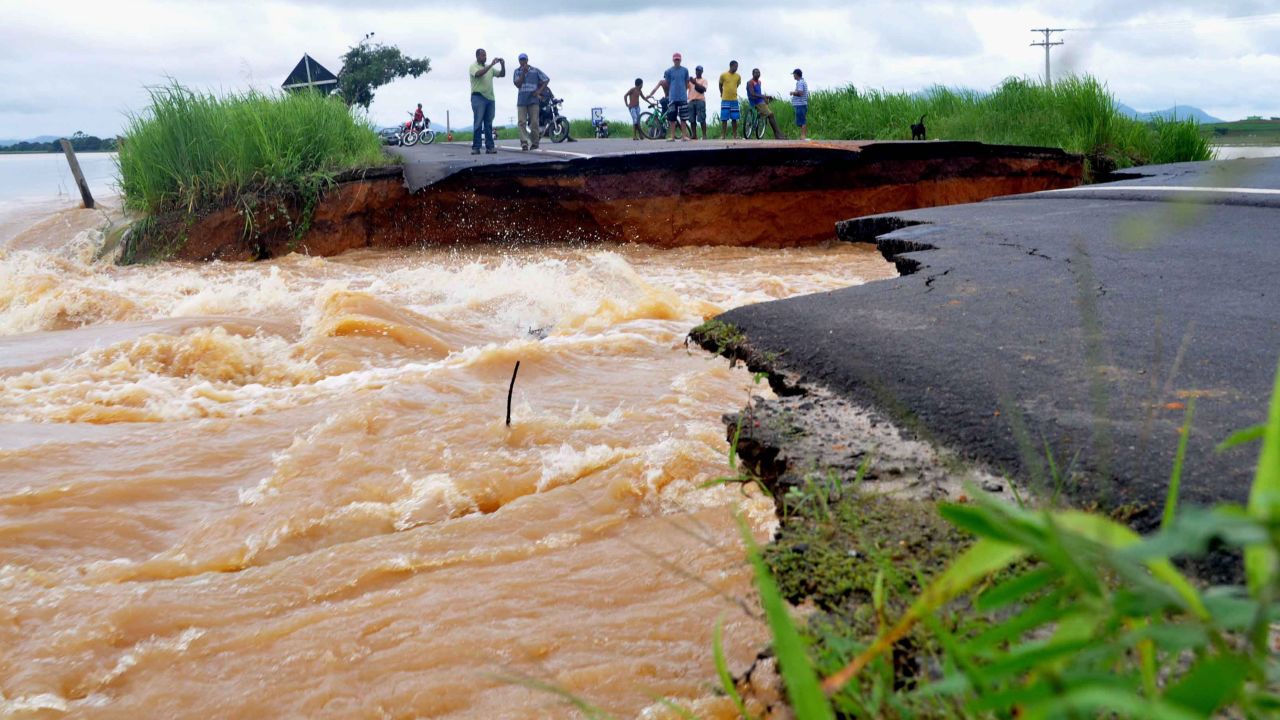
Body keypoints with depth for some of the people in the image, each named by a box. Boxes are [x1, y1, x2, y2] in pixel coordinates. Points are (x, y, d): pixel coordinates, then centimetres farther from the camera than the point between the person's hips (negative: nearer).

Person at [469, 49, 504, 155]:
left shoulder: (489, 68, 17)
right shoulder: (473, 66, -1)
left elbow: (502, 74, 15)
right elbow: (478, 73, -22)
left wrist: (503, 65, -4)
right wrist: (491, 64, -25)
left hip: (490, 98, 6)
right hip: (478, 97, -6)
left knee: (489, 124, 5)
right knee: (478, 123, -8)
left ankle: (489, 147, 6)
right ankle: (476, 147, -7)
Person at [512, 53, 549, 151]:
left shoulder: (535, 71, 6)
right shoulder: (517, 72, 8)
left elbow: (546, 79, 10)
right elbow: (517, 84, -4)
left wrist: (539, 91, 0)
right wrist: (523, 73, -11)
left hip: (533, 100, -1)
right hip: (521, 101, 1)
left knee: (534, 122, -2)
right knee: (521, 122, -10)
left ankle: (535, 142, 8)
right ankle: (524, 143, -14)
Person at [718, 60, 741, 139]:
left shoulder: (738, 76, 4)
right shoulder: (723, 75, -3)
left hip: (734, 100, 2)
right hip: (725, 100, -2)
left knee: (734, 119, 4)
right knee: (724, 119, -3)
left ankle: (735, 136, 9)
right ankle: (722, 136, -1)